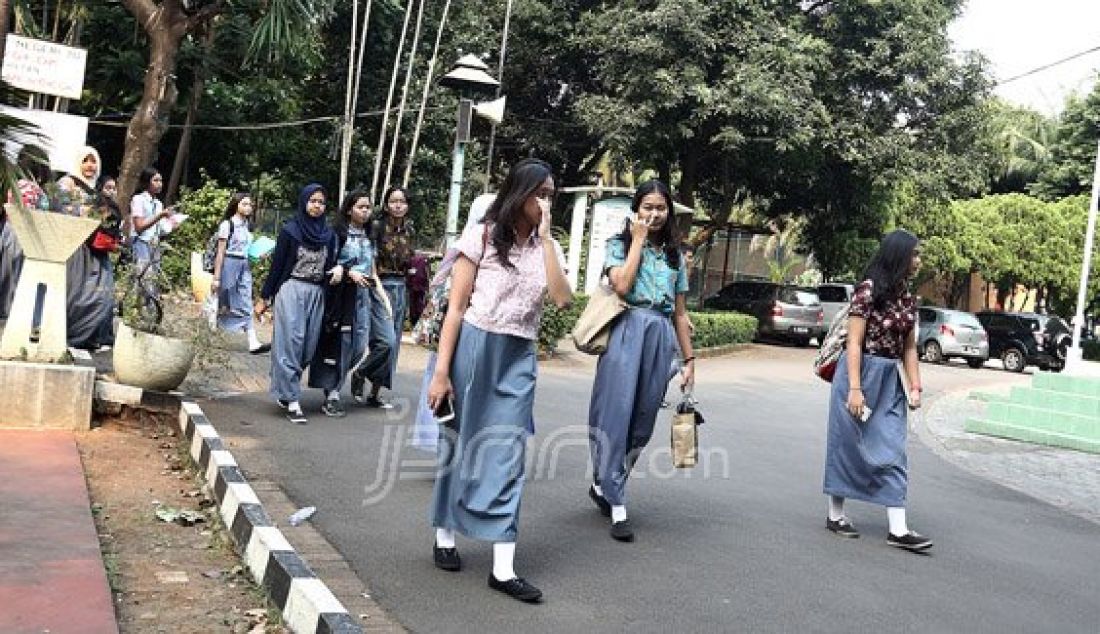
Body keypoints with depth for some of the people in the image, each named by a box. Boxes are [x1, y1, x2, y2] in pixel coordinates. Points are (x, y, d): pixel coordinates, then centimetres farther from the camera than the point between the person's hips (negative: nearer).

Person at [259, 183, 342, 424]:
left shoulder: (328, 233, 9)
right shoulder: (290, 230, -2)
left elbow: (332, 262, 14)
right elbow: (277, 264, 0)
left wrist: (339, 268, -10)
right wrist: (265, 296, 0)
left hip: (317, 294, 5)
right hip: (291, 289, -4)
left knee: (308, 346, 5)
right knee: (290, 343, -8)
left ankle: (284, 389, 23)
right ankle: (292, 401, -8)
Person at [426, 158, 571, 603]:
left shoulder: (547, 247, 10)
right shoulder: (482, 236, -3)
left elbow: (562, 299, -9)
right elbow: (456, 308, -6)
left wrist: (545, 237, -8)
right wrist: (441, 371, -11)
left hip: (518, 359, 3)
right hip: (473, 349, -3)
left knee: (507, 457, -1)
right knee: (459, 443, 10)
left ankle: (503, 568, -1)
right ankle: (444, 536, 30)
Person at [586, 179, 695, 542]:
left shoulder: (675, 255, 18)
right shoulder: (619, 244, 7)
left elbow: (680, 312, 18)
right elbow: (622, 286, -13)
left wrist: (689, 359, 13)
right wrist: (638, 240, -5)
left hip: (661, 338, 4)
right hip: (627, 332, -4)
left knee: (643, 420, 4)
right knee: (617, 414, -7)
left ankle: (604, 485, 23)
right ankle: (617, 506, -2)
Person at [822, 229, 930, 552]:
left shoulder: (908, 298, 8)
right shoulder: (868, 290, -12)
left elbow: (909, 347, 14)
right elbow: (854, 343, -14)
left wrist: (915, 386, 6)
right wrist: (855, 389, -19)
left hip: (890, 379, 6)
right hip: (860, 372, -6)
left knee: (893, 452, 1)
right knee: (847, 445, 6)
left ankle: (898, 529, 2)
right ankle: (835, 515, 20)